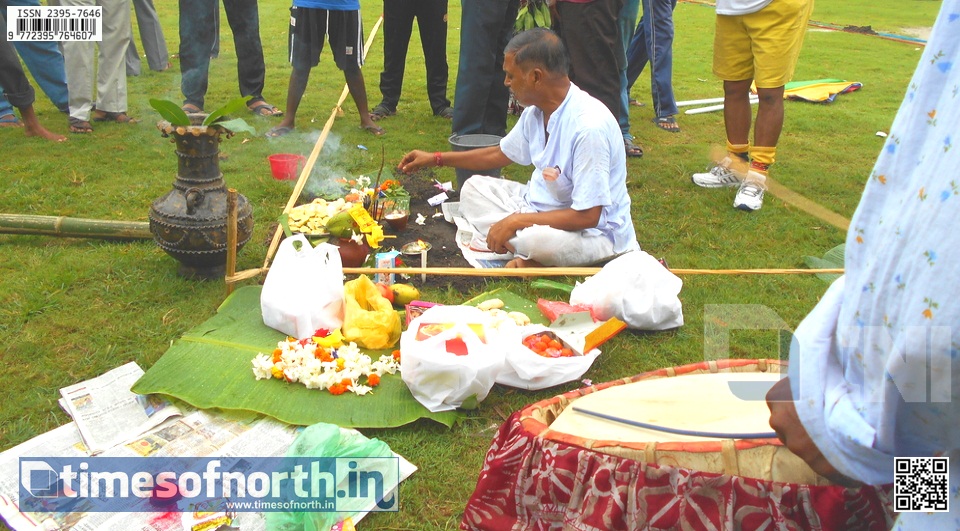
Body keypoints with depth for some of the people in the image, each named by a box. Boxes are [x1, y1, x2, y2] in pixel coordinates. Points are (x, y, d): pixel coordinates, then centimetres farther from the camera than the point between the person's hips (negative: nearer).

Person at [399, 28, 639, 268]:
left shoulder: (589, 126, -27)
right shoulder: (536, 111, -1)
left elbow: (587, 216, -27)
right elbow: (501, 153, 18)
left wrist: (516, 221, -21)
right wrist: (436, 159, 20)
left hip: (595, 231, -9)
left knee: (536, 239, -40)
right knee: (475, 188, 6)